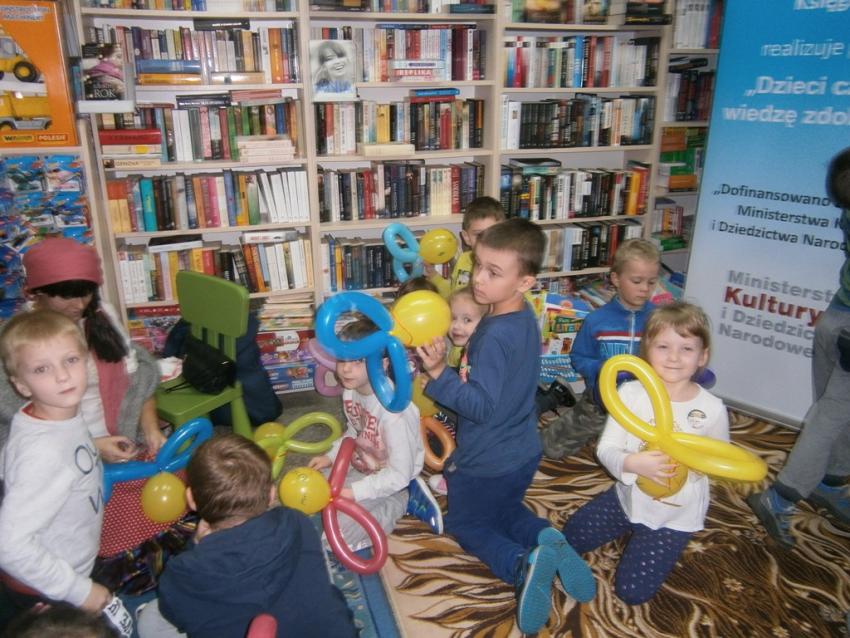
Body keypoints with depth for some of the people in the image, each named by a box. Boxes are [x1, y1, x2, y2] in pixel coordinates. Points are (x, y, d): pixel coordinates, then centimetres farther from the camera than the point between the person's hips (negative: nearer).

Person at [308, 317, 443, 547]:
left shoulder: (393, 410, -34)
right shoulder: (350, 391, -10)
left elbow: (399, 474, -28)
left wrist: (354, 491, -26)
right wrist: (331, 456, -1)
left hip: (390, 479, -8)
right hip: (360, 467, 8)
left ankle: (405, 500, -1)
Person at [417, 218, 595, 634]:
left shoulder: (495, 335, -31)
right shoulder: (525, 318, -4)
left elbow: (481, 405, -30)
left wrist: (439, 372, -38)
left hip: (486, 465, -8)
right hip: (522, 452, 8)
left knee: (465, 523, 18)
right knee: (505, 509, 32)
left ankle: (523, 564, -9)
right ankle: (547, 539, 2)